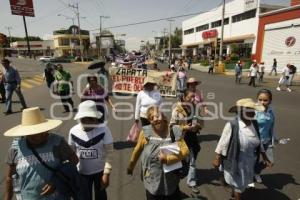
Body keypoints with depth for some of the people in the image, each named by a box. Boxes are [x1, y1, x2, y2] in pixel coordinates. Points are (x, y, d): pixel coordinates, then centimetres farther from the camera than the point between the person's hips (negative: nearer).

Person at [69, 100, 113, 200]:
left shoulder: (104, 130, -23)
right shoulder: (73, 131, -15)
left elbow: (109, 153, -16)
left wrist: (106, 173, -17)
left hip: (100, 171, -1)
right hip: (82, 172, 2)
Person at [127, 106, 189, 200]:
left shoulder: (174, 131, -12)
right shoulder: (146, 132, -14)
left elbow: (185, 150, -13)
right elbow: (137, 150, 0)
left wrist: (168, 159, -25)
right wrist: (131, 166, 12)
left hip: (171, 180, 1)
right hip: (152, 181, -1)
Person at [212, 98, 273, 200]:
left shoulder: (254, 124, -8)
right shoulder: (232, 125, -27)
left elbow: (259, 143, 5)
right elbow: (223, 143, -18)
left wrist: (265, 158, 10)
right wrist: (217, 159, -12)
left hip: (249, 162, 6)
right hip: (236, 161, -6)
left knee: (243, 182, 27)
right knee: (238, 184, 15)